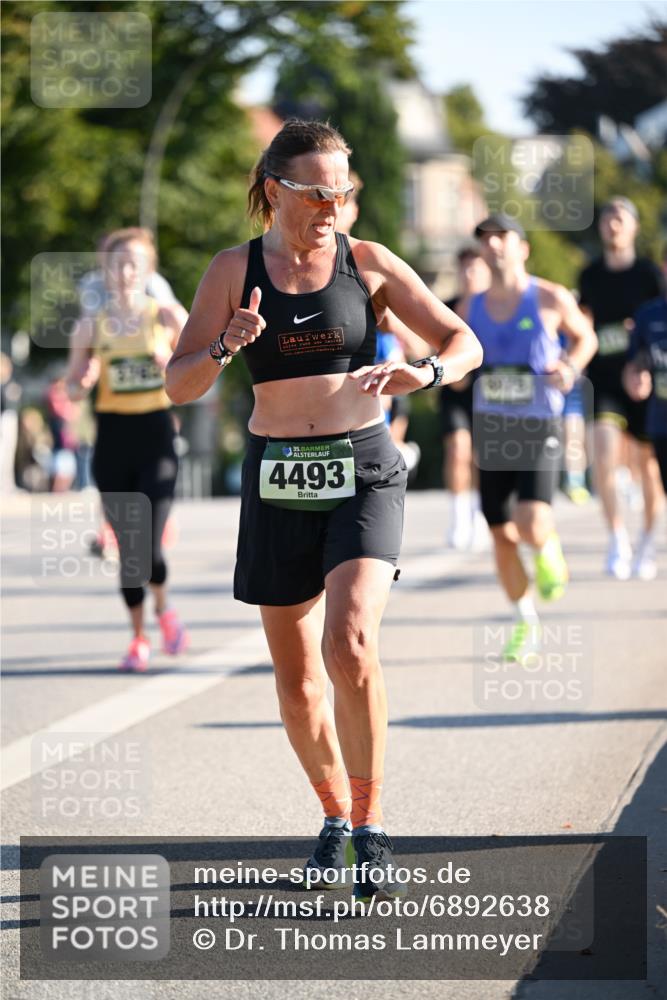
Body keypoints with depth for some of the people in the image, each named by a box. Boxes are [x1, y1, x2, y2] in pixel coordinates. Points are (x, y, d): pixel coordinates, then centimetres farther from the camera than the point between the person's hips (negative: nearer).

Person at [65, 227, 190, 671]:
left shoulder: (167, 318, -1)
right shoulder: (92, 327, 2)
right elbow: (72, 388, 7)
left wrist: (175, 364, -15)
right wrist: (84, 381, -15)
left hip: (156, 434, -2)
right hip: (112, 438, 2)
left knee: (149, 546, -11)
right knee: (127, 547, 4)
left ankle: (164, 610, 20)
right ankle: (139, 638, 20)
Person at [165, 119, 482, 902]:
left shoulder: (369, 264, 0)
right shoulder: (234, 270, 1)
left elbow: (465, 344, -1)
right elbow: (179, 384, -2)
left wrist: (424, 373, -23)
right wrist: (227, 345, -22)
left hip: (364, 472, -2)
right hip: (277, 482, 2)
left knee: (350, 645, -22)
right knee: (296, 679, 7)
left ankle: (369, 831, -11)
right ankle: (334, 817, 29)